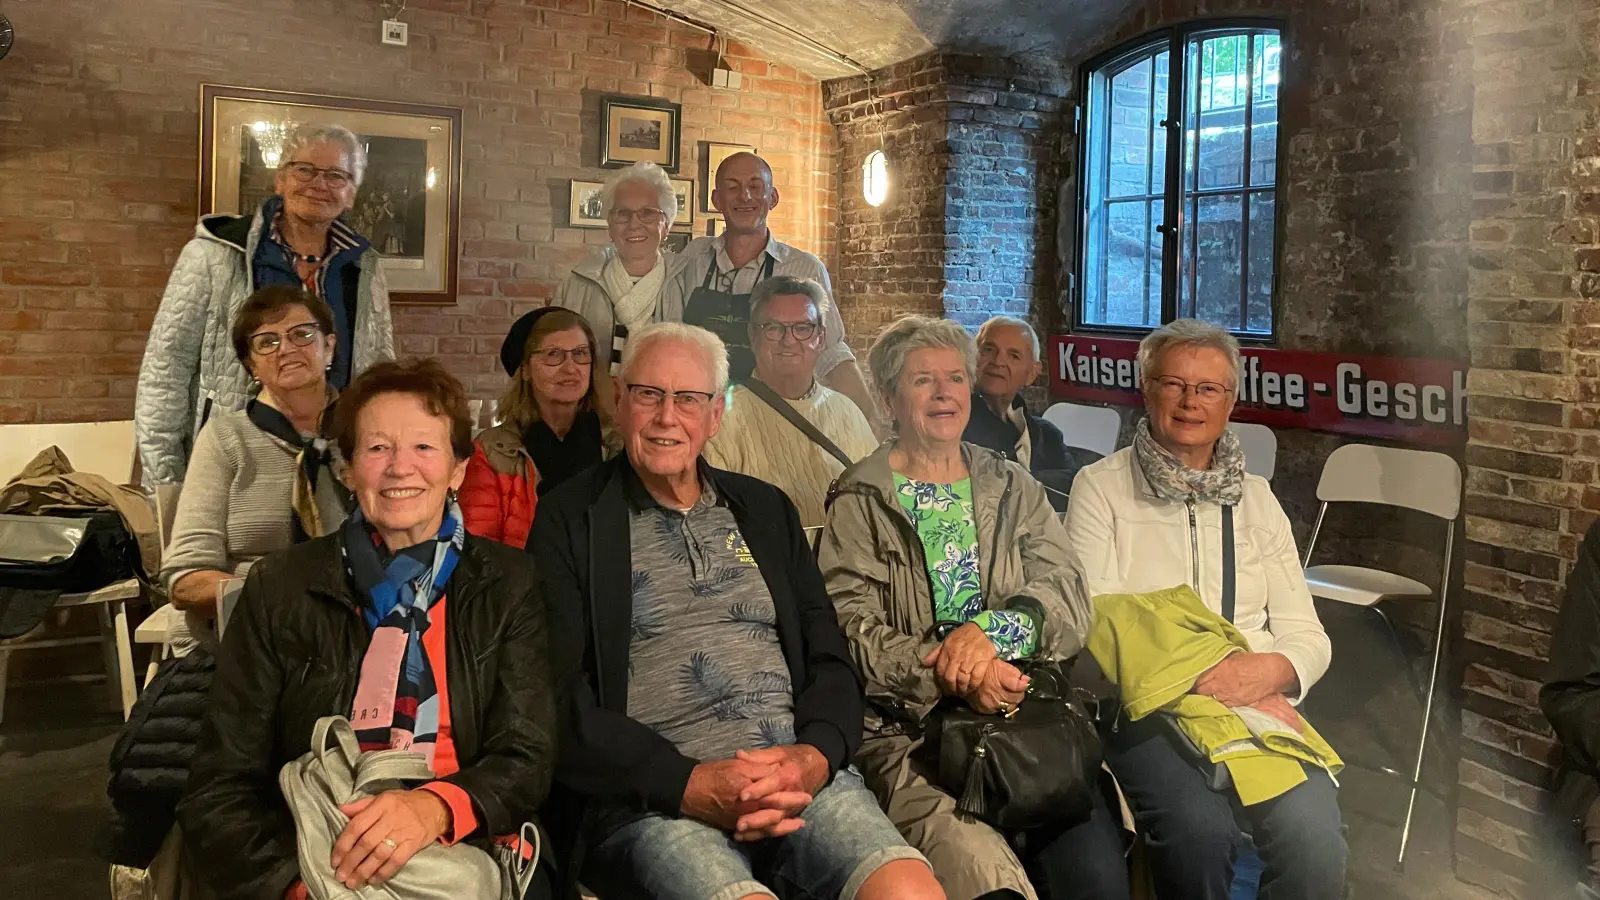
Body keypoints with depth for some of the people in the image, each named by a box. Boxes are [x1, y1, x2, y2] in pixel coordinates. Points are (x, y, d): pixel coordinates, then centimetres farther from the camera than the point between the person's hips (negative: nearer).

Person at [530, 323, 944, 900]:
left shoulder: (766, 510, 19)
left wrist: (815, 755, -7)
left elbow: (829, 659, 14)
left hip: (801, 773, 4)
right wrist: (689, 784, -13)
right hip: (649, 800, -3)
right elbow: (560, 700, -2)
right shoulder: (569, 521, 7)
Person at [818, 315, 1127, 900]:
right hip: (908, 727, -3)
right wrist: (952, 676, -19)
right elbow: (851, 630, -5)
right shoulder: (860, 502, 7)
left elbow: (1068, 600, 4)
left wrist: (988, 631, -16)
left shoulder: (1013, 488, 17)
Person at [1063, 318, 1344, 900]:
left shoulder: (1256, 498, 17)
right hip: (1145, 709, -3)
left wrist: (1269, 671, -11)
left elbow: (1308, 637, 12)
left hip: (1260, 704, 3)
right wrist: (1199, 683, -16)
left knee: (1312, 831, -27)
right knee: (1201, 830, -33)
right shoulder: (1100, 488, 5)